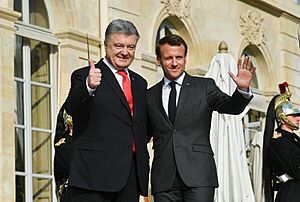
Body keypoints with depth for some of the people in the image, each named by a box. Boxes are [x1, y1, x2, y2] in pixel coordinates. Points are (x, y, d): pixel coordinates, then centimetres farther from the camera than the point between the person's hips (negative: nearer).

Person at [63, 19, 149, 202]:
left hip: (132, 177, 6)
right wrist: (88, 87, -37)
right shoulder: (84, 76, 0)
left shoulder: (140, 83, 21)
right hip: (95, 174, -6)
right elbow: (71, 109, -18)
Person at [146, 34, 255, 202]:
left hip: (198, 176, -2)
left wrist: (242, 89, -25)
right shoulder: (150, 96, 14)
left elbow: (232, 107, -6)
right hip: (164, 179, 2)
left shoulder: (204, 86, 8)